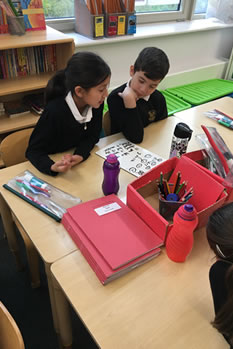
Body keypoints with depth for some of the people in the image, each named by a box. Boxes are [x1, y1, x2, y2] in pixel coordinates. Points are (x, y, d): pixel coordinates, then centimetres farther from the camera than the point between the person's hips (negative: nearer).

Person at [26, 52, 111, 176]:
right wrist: (53, 167, -41)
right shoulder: (55, 112, -28)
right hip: (57, 162, -2)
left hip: (82, 161, 2)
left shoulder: (96, 104, -14)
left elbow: (92, 135, -5)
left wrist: (80, 155, -25)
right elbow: (33, 150, -21)